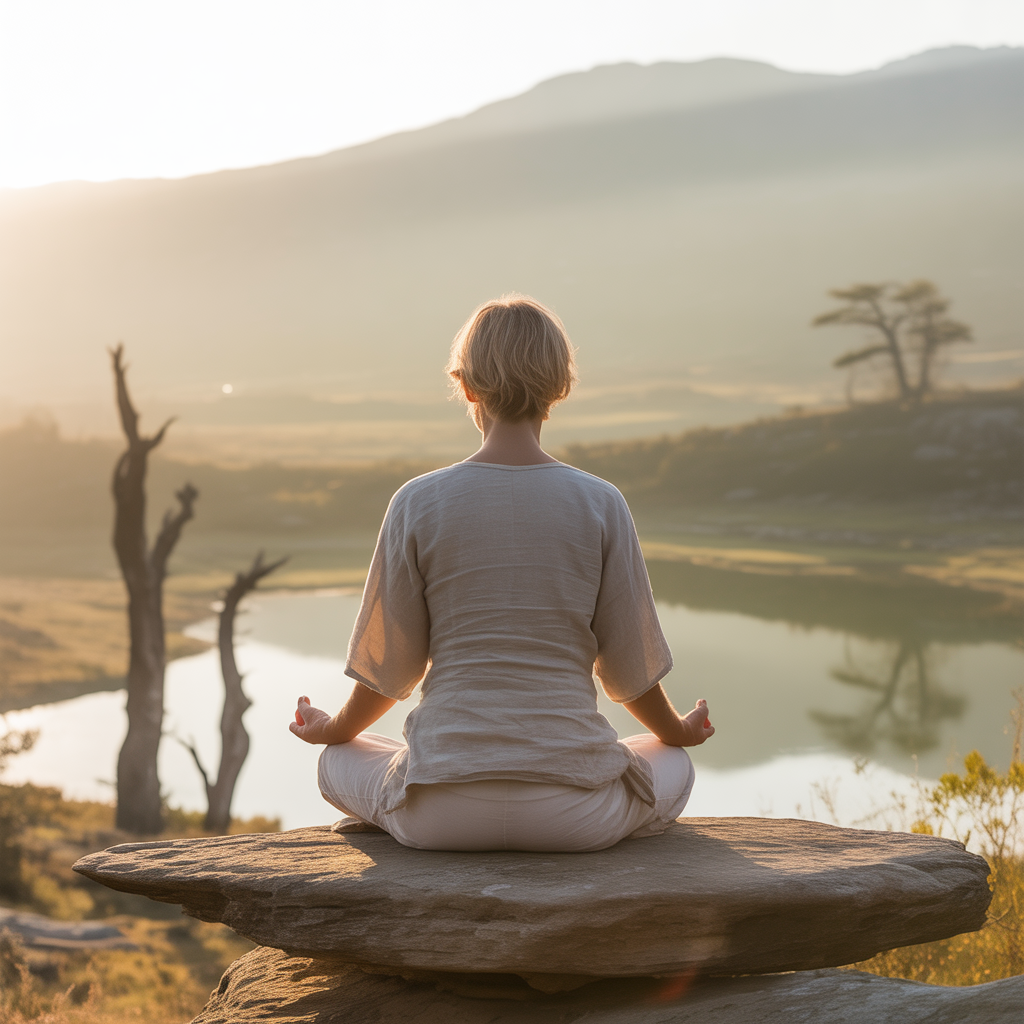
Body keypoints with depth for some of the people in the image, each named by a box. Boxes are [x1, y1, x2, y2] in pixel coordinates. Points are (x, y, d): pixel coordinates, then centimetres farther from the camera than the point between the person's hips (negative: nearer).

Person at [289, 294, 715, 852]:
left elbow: (390, 664, 2)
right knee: (675, 767, 32)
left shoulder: (417, 503, -6)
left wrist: (334, 729, 24)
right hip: (573, 814, 1)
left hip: (441, 809, -1)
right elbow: (627, 665, 3)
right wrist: (676, 731, 25)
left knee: (338, 764, 31)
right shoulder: (601, 504, -5)